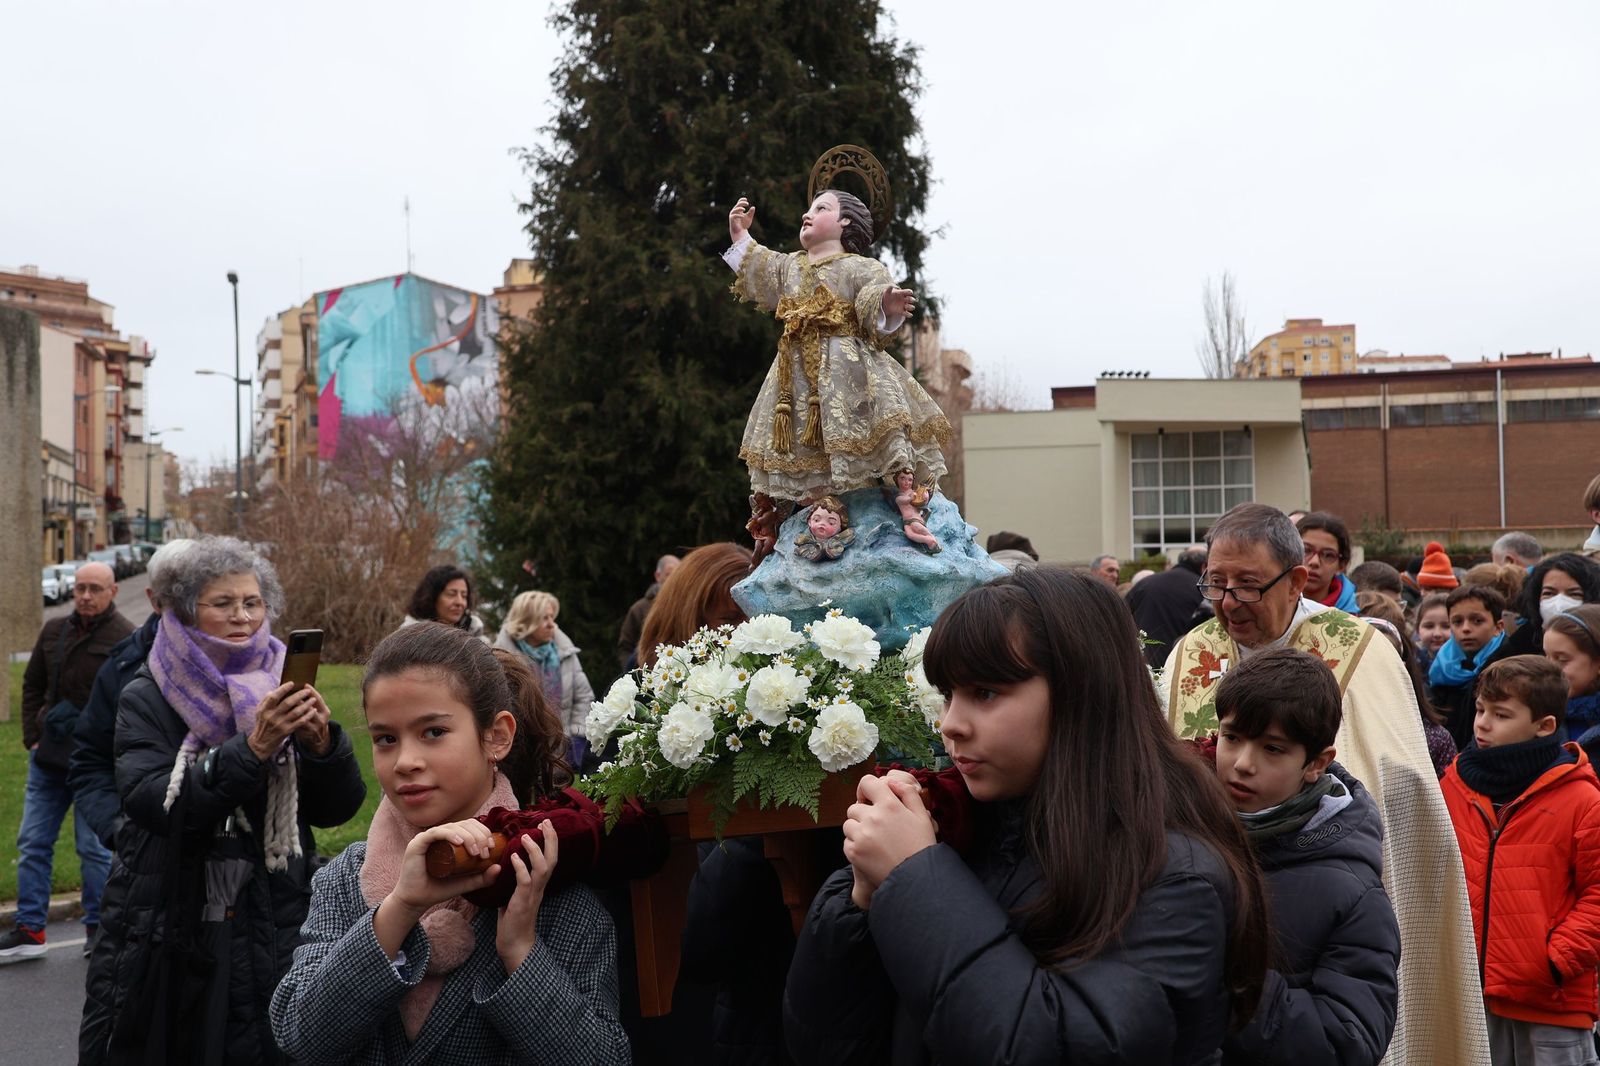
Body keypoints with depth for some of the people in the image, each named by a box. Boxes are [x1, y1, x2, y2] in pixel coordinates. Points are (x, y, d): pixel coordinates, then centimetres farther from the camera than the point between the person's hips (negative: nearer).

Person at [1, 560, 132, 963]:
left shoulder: (126, 639, -10)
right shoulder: (54, 631, 9)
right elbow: (32, 686, 18)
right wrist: (33, 737, 8)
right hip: (48, 759, 6)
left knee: (94, 847, 2)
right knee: (32, 843, 9)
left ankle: (99, 927, 17)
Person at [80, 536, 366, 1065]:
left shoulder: (282, 689, 4)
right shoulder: (148, 698, -2)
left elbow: (337, 808, -2)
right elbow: (153, 800, -18)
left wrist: (322, 743, -21)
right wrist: (252, 749, -30)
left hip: (271, 938, 2)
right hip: (166, 933, -1)